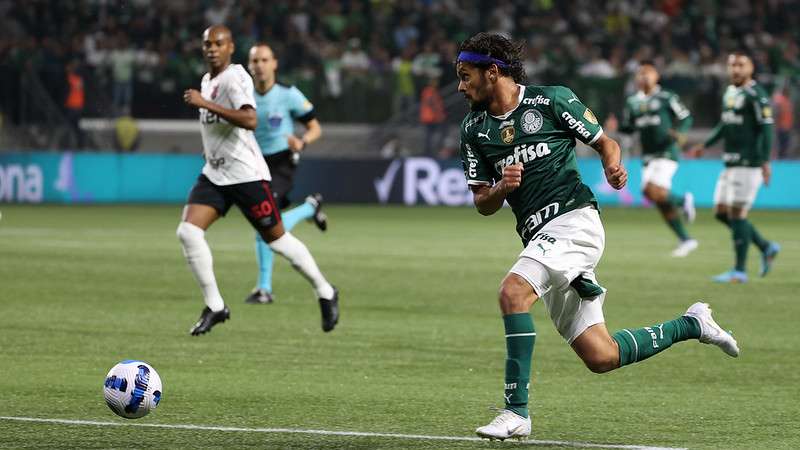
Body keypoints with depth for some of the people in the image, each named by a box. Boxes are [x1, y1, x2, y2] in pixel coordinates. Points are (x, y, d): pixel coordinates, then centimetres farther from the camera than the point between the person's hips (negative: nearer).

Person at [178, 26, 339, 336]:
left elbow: (250, 120, -32)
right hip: (214, 174, 8)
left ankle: (325, 293, 22)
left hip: (246, 174, -7)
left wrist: (204, 103, -31)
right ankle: (214, 307, -5)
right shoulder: (208, 80, 13)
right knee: (188, 231, -12)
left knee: (276, 239, 3)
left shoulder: (234, 78, -15)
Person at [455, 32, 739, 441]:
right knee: (601, 357, 3)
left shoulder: (550, 100, -2)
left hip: (574, 219, -6)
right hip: (539, 237, 6)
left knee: (513, 291, -29)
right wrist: (501, 187, -9)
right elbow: (483, 205, 13)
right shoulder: (474, 130, 13)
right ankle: (692, 324, 24)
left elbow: (605, 143, 6)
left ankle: (517, 411, -24)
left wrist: (614, 168, -16)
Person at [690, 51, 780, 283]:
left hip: (749, 164, -9)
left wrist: (765, 162, -20)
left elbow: (766, 129, -15)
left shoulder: (756, 95, -11)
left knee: (737, 213, -8)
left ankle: (740, 270, 0)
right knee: (722, 212, 9)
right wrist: (705, 145, 21)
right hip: (730, 162, 9)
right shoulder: (729, 93, 15)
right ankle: (766, 248, 20)